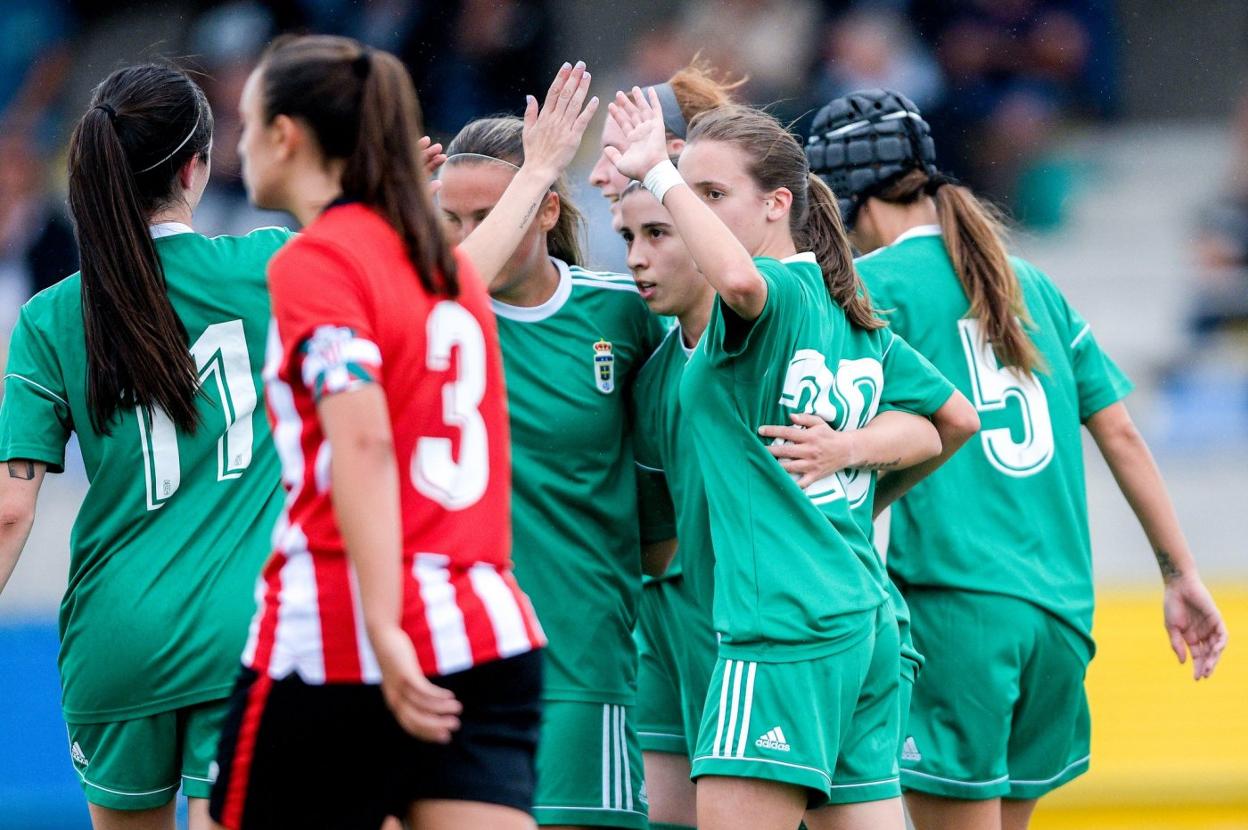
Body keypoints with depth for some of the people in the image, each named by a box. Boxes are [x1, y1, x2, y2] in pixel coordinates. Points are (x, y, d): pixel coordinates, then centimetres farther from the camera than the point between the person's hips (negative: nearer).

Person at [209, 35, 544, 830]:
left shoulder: (314, 262, -7)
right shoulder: (449, 264, 17)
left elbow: (364, 443, -19)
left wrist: (385, 632, -25)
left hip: (334, 644, -6)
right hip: (487, 636, 6)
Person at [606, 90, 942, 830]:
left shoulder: (779, 293, -8)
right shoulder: (853, 315, 17)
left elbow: (741, 278, -34)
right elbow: (930, 433, 26)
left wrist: (657, 173, -25)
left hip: (785, 627, -9)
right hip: (866, 619, 9)